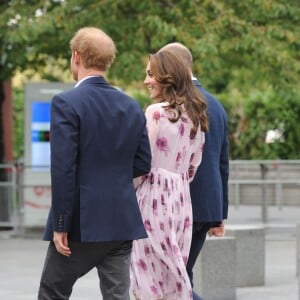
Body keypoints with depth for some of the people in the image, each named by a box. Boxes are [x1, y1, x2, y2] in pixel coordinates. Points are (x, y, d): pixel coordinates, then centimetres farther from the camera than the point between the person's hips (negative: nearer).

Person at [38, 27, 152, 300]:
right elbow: (142, 164, 10)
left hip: (82, 223, -5)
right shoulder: (132, 106, 7)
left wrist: (60, 226, -12)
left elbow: (63, 169, -16)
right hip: (122, 222, 5)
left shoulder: (66, 104, -11)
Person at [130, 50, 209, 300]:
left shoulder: (156, 112, -12)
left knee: (151, 279, -2)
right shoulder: (194, 115, 10)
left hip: (154, 197, -7)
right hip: (182, 199, 7)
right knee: (174, 276, 11)